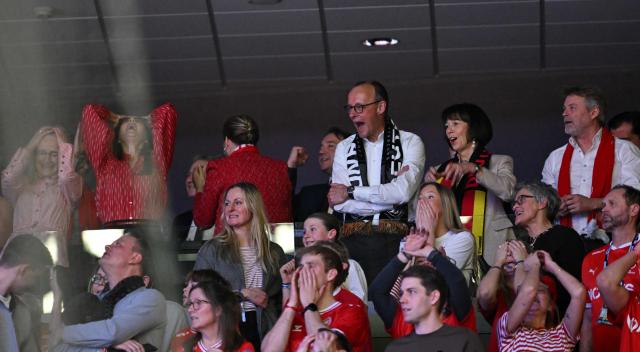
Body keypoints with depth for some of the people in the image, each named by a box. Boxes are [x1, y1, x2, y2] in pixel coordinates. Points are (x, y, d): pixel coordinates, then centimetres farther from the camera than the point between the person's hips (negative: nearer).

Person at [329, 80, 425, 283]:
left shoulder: (410, 143, 8)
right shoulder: (344, 148, 16)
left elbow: (404, 191, -9)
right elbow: (339, 203, 2)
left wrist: (351, 192, -3)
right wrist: (388, 196, -4)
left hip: (395, 239, -2)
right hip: (353, 240, 2)